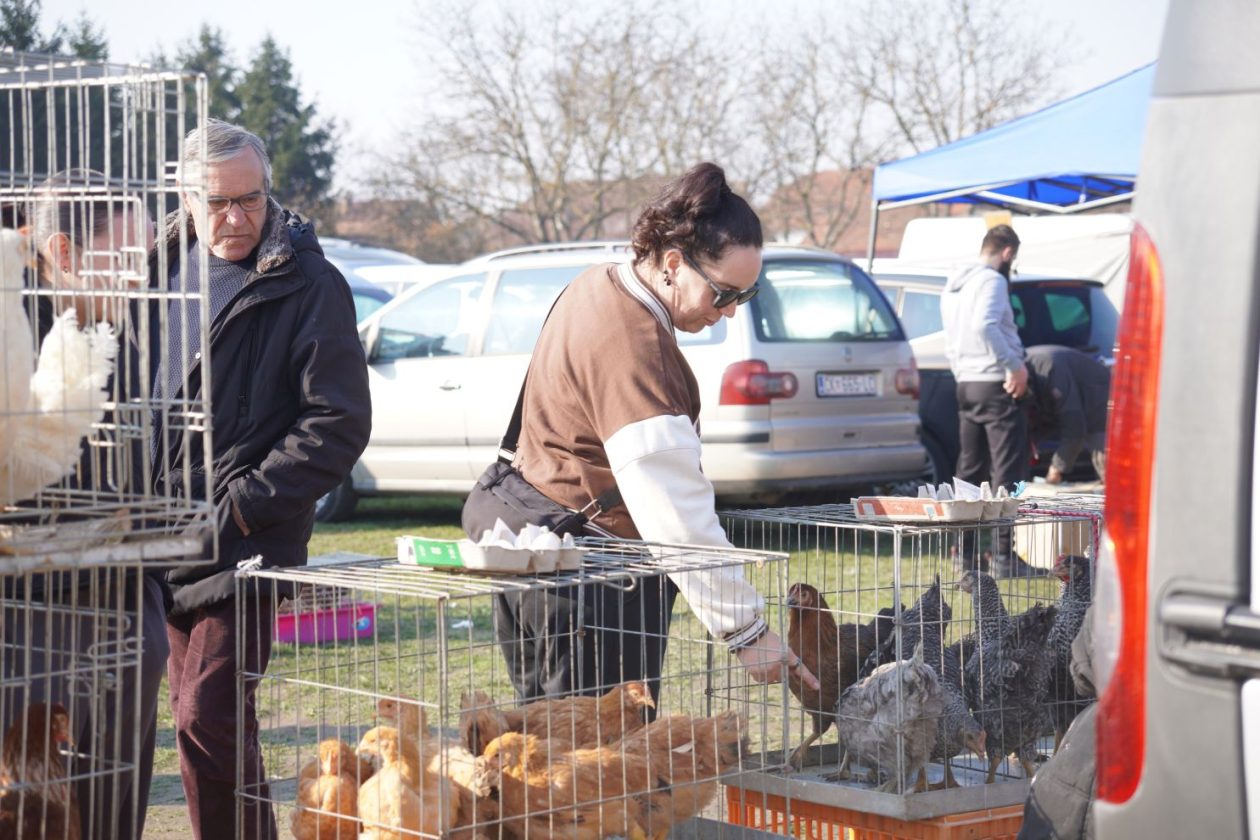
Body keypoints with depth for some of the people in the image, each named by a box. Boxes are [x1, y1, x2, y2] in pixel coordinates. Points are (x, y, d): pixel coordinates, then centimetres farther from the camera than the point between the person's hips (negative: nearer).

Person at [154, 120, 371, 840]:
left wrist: (245, 503, -14)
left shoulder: (307, 286, -6)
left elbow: (339, 423, -9)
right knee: (198, 716, 10)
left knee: (208, 719, -12)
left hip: (247, 541, -6)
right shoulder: (165, 267, 12)